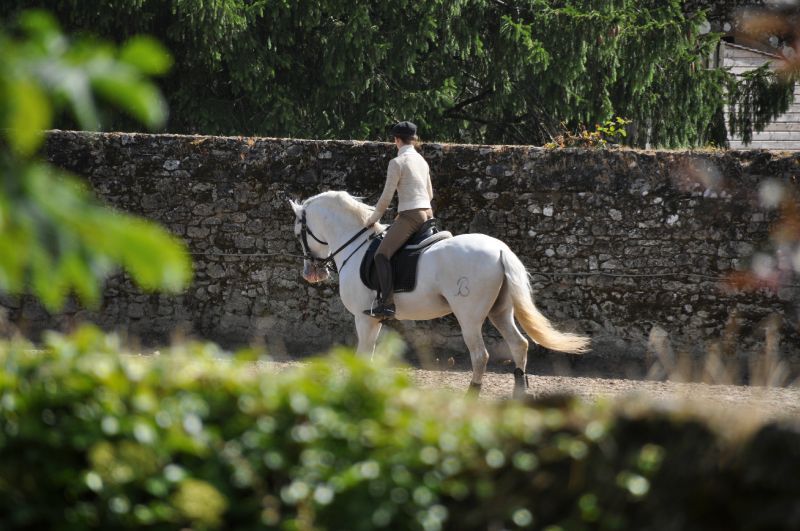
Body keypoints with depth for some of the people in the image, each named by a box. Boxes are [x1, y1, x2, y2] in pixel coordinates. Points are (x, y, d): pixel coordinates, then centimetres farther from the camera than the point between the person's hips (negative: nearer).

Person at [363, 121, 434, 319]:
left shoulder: (397, 162, -8)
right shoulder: (422, 161, 16)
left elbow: (386, 197, -9)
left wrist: (373, 219, 5)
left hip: (410, 216, -9)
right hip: (427, 213, 9)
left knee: (382, 254, -15)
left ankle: (387, 303, -29)